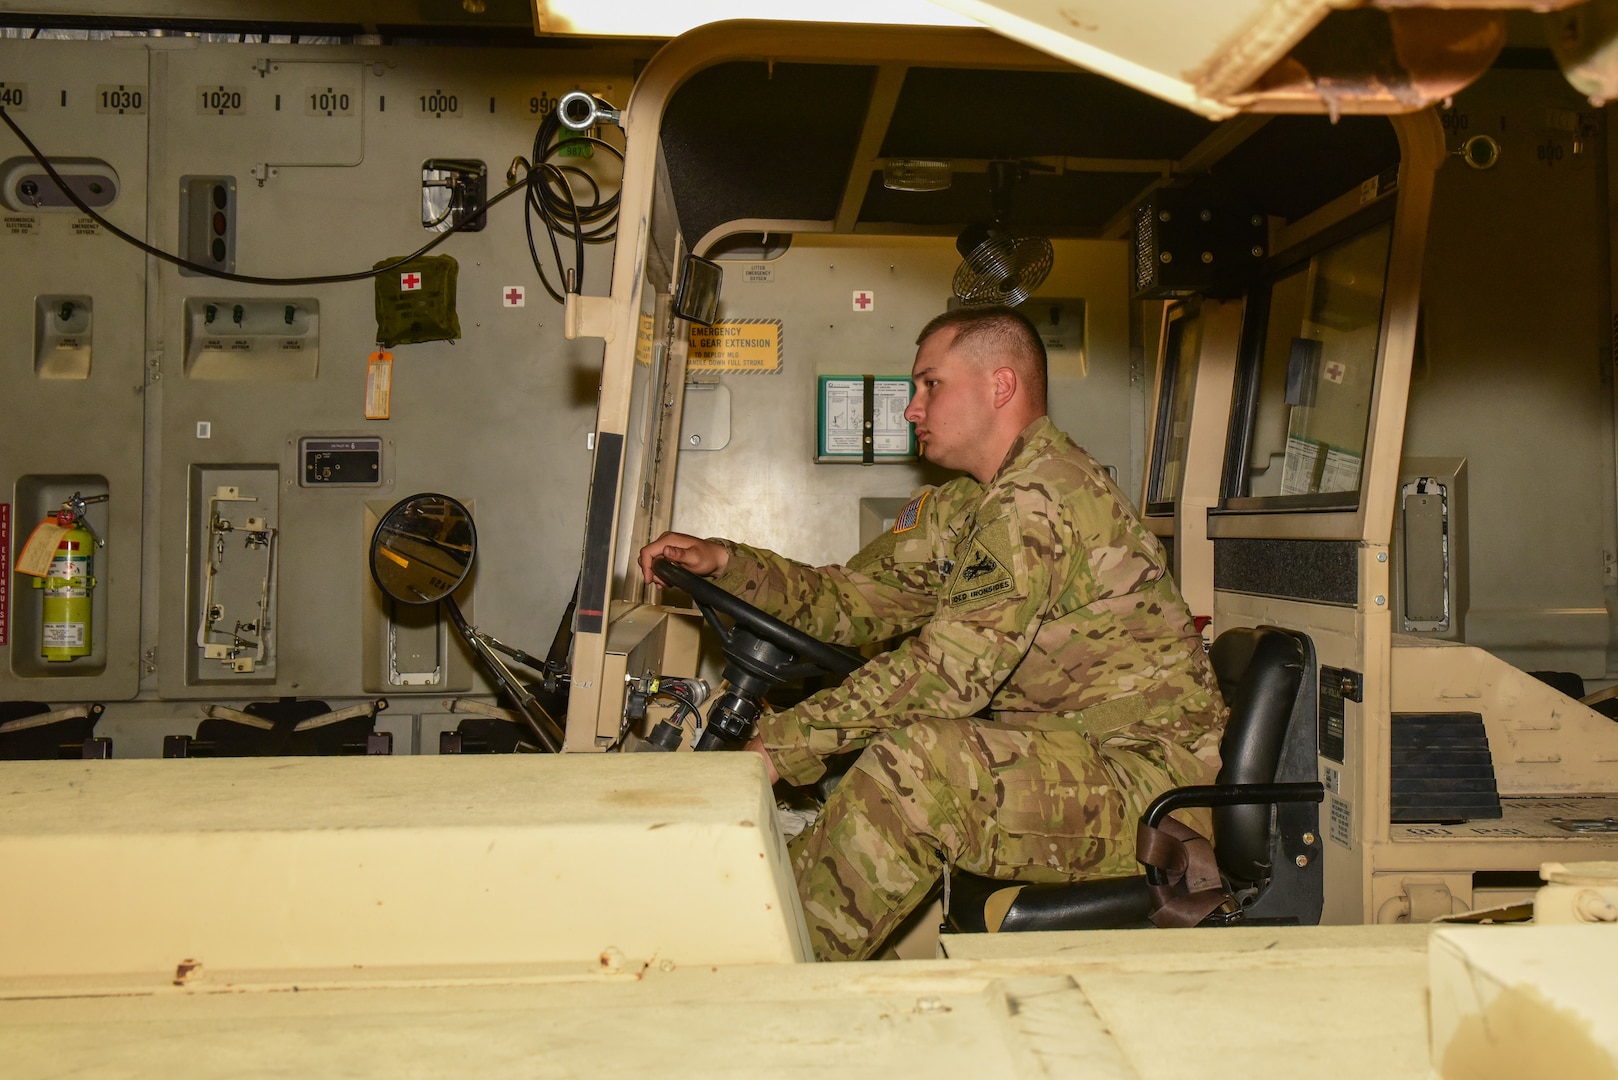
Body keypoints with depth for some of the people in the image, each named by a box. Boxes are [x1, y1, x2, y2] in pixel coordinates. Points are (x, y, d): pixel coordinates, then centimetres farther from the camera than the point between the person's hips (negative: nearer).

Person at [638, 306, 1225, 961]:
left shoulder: (1045, 495, -18)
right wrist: (724, 562, 0)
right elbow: (854, 600, 11)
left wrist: (782, 744, -22)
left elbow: (950, 671, -25)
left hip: (1145, 776, -10)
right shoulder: (963, 507, 14)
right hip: (1062, 760, 10)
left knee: (915, 763, -29)